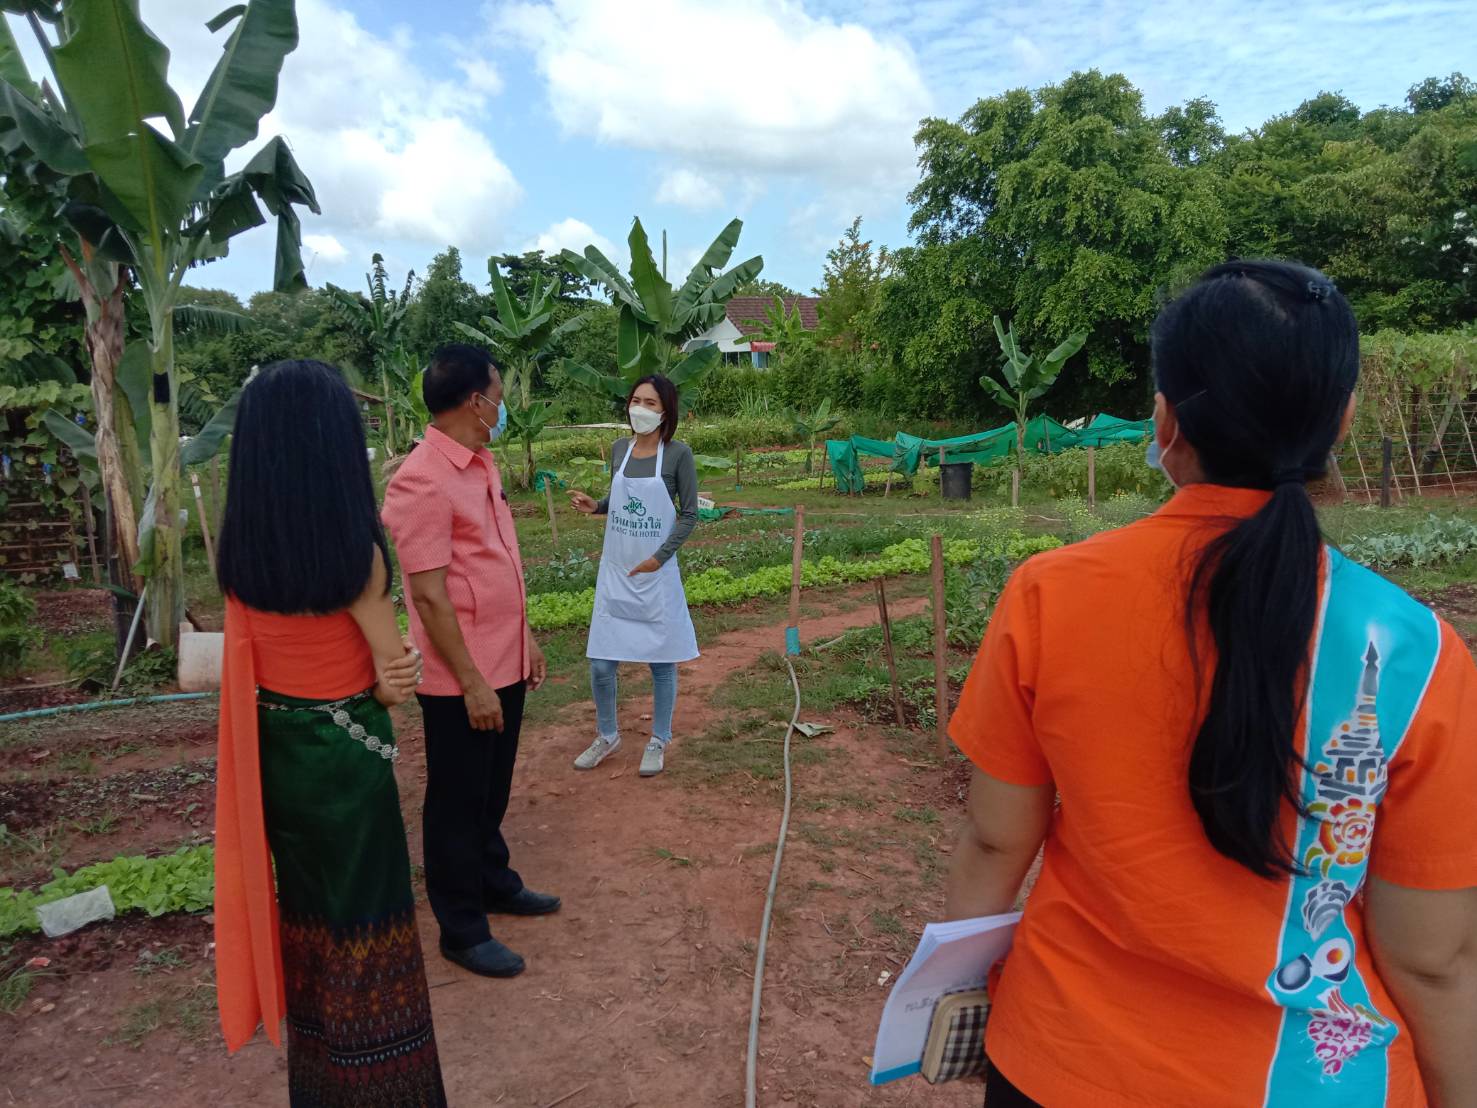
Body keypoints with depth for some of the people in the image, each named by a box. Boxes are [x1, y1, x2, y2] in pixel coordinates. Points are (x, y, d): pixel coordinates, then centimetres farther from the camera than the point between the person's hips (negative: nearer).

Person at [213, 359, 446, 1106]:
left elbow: (265, 651, 1)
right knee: (363, 914, 12)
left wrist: (370, 682, -6)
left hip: (274, 747, 6)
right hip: (346, 751, -6)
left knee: (302, 903, 24)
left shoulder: (239, 547, -6)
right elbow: (401, 672, -17)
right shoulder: (354, 550, -22)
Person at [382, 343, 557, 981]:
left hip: (505, 664, 9)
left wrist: (525, 639, 16)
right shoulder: (423, 481, -21)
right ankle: (462, 931, 24)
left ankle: (494, 881, 43)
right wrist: (471, 681, -20)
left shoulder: (482, 464, 8)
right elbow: (429, 595, -22)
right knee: (457, 802, 8)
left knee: (493, 789, 24)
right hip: (461, 678, -8)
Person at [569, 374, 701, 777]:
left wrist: (659, 557, -15)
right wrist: (593, 506, -4)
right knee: (601, 663, 5)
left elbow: (689, 514, -6)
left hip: (657, 574, -3)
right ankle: (607, 736, 28)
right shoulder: (619, 449, 3)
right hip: (614, 572, 4)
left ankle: (658, 742, 26)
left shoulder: (678, 454, -9)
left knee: (662, 660, 8)